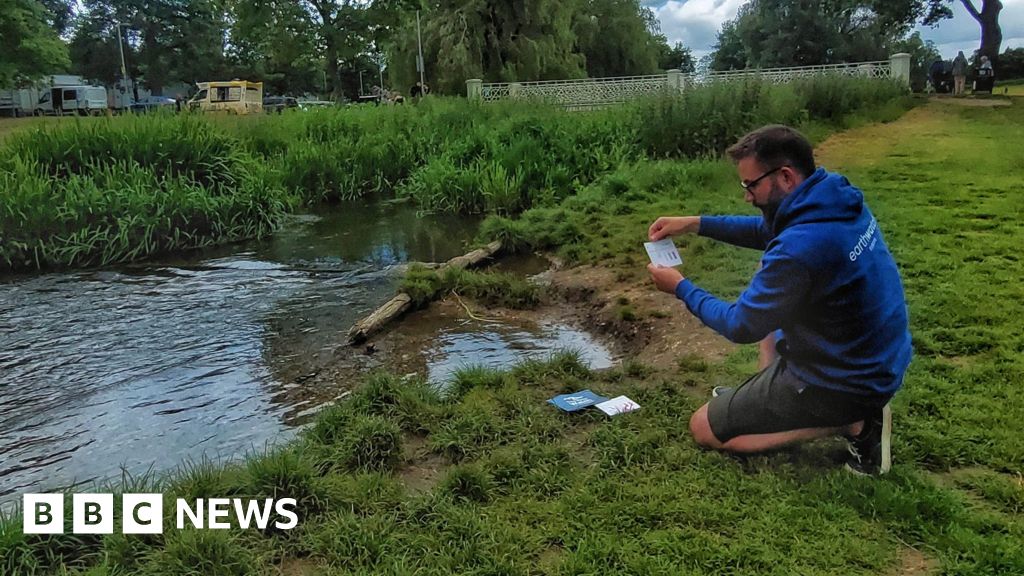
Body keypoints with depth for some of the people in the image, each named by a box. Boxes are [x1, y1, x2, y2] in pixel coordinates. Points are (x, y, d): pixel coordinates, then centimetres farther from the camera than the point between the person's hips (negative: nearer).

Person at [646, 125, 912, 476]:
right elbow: (767, 231, 14)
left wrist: (681, 288, -6)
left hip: (846, 382, -9)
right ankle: (764, 395, 21)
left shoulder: (799, 248, -32)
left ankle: (851, 423, -4)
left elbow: (740, 326, -20)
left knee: (703, 429, 3)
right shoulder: (837, 202, -4)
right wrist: (694, 224, 5)